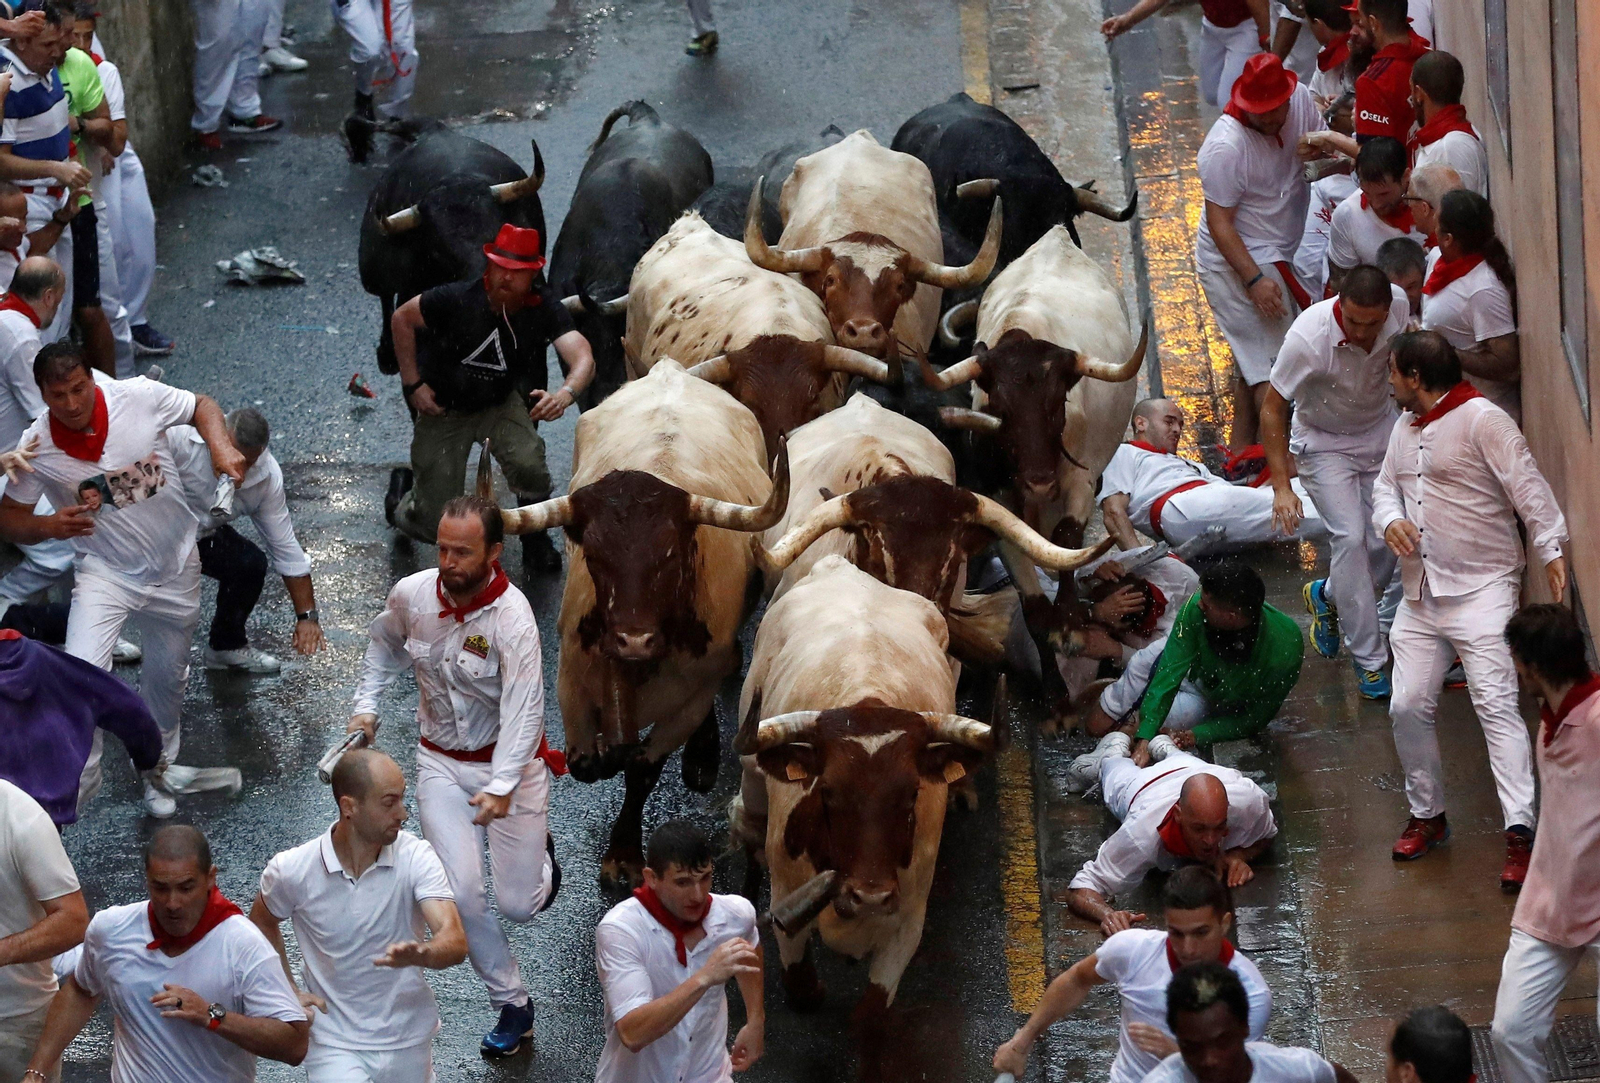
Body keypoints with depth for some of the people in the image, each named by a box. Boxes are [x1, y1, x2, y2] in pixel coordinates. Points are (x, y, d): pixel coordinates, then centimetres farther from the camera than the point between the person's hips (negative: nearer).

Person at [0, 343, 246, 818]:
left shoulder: (139, 397, -17)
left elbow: (201, 406, 1)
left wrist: (221, 445, -19)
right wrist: (49, 526, -29)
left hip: (175, 565, 2)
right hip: (106, 572, -2)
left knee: (168, 676, 18)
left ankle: (157, 773, 43)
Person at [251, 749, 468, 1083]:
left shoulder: (416, 858, -16)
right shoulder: (292, 870, -13)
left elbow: (456, 943, -27)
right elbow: (263, 922, 10)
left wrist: (420, 954, -49)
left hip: (408, 1042, 2)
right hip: (335, 1045, -2)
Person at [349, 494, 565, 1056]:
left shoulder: (512, 618, -26)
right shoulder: (412, 595, -9)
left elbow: (523, 709, -35)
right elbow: (385, 645, 17)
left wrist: (502, 787, -46)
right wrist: (367, 704, 8)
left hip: (508, 762, -3)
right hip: (441, 763, 3)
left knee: (518, 905, 0)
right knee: (462, 893, -10)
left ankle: (538, 853, 38)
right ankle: (512, 1005, 7)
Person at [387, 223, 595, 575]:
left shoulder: (543, 307, -22)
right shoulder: (457, 300, -27)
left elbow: (582, 357, -35)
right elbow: (402, 319, -10)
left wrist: (565, 394, -57)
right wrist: (413, 384, -13)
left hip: (500, 404, 2)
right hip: (444, 408, -1)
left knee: (528, 464, -30)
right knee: (432, 526, -1)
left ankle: (535, 542, 1)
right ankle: (402, 496, 38)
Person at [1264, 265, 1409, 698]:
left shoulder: (1399, 305, -22)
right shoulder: (1308, 338, -35)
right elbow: (1273, 408, -23)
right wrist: (1282, 487, -26)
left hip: (1382, 430, 4)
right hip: (1325, 442, -4)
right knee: (1351, 537, -17)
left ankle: (1327, 596, 28)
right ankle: (1368, 659, -6)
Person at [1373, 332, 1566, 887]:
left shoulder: (1482, 420, -11)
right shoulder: (1405, 426, 16)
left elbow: (1528, 486, -16)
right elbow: (1385, 485, 22)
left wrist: (1551, 549, -25)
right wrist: (1390, 520, -2)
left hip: (1482, 586, -8)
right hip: (1421, 591, 8)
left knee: (1495, 704, -18)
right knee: (1408, 706, 4)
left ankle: (1520, 830, -25)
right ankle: (1427, 814, 23)